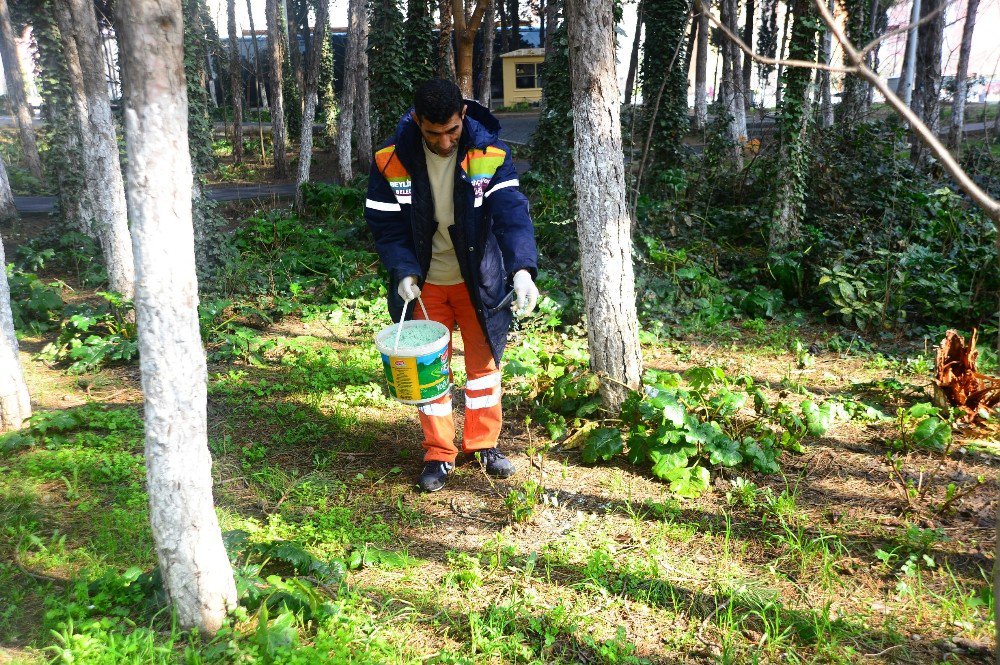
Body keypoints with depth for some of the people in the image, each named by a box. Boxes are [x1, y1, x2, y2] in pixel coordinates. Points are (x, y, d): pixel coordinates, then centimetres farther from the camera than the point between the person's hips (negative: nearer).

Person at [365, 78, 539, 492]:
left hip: (478, 279, 0)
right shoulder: (392, 159, -15)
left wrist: (523, 269, -43)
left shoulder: (490, 154, -18)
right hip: (424, 282, 1)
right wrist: (404, 271, -23)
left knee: (484, 362, 12)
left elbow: (512, 213, -27)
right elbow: (385, 224, -8)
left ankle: (485, 443, 31)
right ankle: (438, 454, 25)